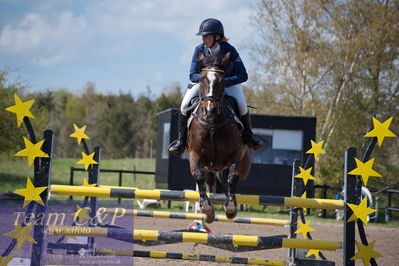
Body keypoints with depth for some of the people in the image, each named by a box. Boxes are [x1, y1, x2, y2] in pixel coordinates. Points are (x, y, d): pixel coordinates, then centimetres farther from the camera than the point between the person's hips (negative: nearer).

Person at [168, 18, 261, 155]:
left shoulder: (229, 51, -24)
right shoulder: (199, 50, -18)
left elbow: (243, 76, -24)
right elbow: (192, 75, -13)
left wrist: (224, 82, -40)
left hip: (228, 82, -2)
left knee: (242, 105, -27)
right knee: (185, 104, -21)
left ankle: (247, 137, -1)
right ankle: (181, 140, -3)